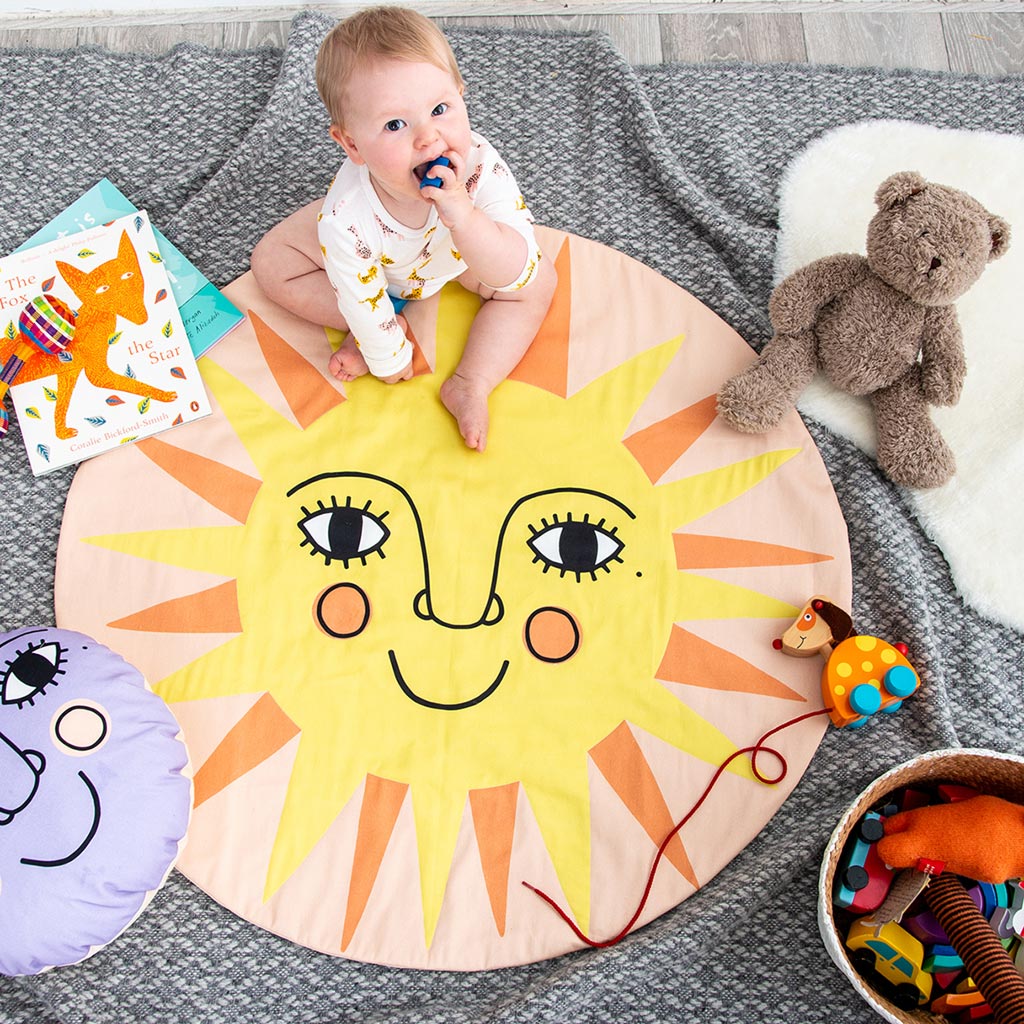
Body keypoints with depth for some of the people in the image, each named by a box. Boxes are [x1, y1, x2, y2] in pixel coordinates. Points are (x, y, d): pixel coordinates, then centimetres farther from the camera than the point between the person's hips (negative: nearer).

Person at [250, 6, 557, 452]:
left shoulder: (482, 167, -41)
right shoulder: (346, 219, -44)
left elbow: (517, 276, -45)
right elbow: (363, 302, -27)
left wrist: (463, 218, -60)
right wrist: (388, 359, -13)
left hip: (456, 250, 1)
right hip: (377, 264, 0)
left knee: (539, 282, -12)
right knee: (271, 263, -11)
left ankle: (470, 383, -12)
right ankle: (381, 328, -7)